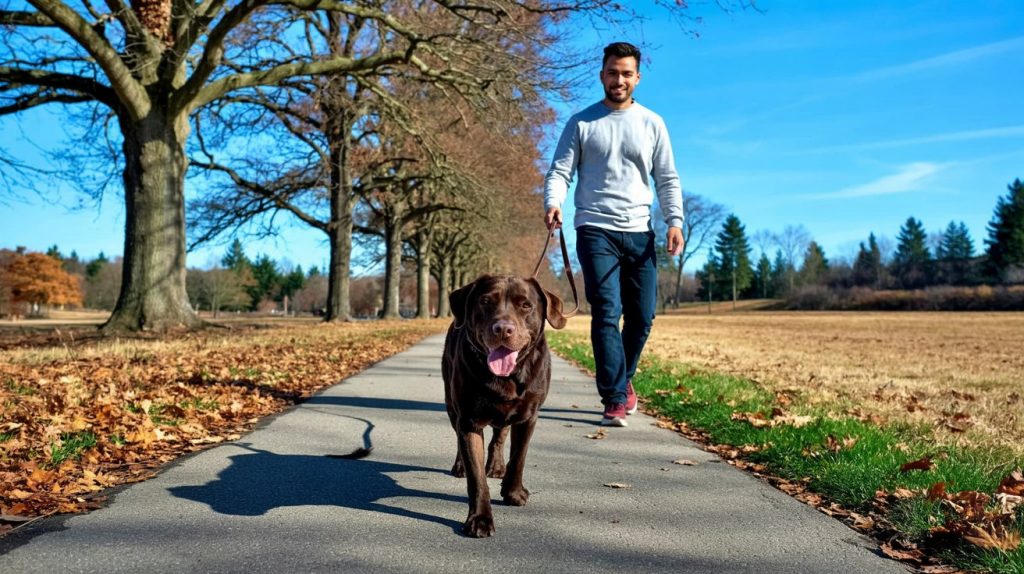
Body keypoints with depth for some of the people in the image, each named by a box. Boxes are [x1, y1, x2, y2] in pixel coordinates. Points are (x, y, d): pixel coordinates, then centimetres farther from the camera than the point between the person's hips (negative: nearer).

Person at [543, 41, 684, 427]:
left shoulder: (652, 124, 12)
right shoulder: (581, 123, 6)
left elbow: (667, 179, 10)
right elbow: (560, 171, 1)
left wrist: (675, 221, -4)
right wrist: (553, 204, -20)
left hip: (639, 233, 3)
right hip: (595, 231, -3)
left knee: (642, 316, 6)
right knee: (606, 313, -10)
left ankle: (622, 378, 30)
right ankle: (615, 399, -5)